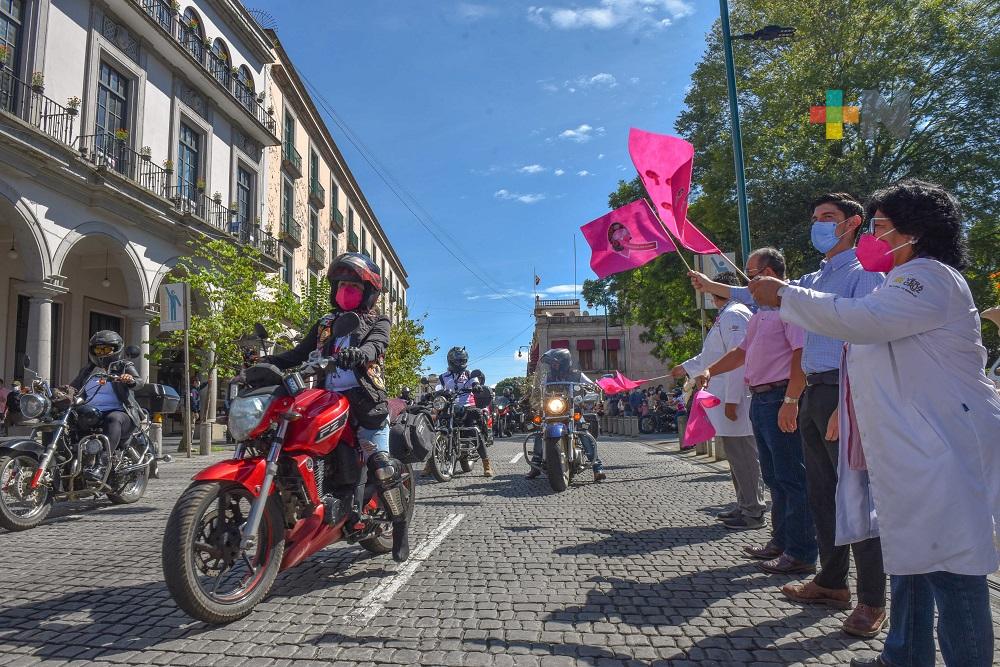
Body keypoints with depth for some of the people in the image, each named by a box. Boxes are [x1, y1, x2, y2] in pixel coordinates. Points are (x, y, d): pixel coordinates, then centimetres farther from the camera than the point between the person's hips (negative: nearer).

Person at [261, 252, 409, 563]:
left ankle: (400, 517, 3)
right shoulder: (325, 323, 25)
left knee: (380, 467, -15)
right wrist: (268, 361, -1)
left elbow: (376, 345, -13)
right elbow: (300, 352, 17)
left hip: (366, 400, -5)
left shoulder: (377, 321, 9)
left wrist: (359, 353, -37)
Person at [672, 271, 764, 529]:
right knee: (738, 455, 15)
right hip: (730, 397, 10)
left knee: (743, 456, -5)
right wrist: (685, 367, 44)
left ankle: (753, 512, 3)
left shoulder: (733, 315, -11)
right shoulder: (727, 316, 22)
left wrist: (731, 399, -22)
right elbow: (712, 355, 33)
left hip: (735, 398, -10)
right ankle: (744, 506, 24)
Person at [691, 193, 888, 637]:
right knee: (821, 492, 12)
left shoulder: (865, 272, -4)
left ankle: (872, 602, 5)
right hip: (812, 392, 8)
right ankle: (832, 583, 23)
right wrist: (712, 287, 30)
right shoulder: (813, 280, 21)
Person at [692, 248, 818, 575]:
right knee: (774, 477, 16)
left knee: (791, 477, -4)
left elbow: (802, 354, -20)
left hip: (780, 400, -10)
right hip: (760, 400, 10)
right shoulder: (761, 311, 19)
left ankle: (801, 553, 5)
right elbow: (742, 351, 26)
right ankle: (781, 542, 28)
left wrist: (790, 400, -24)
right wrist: (710, 371, 16)